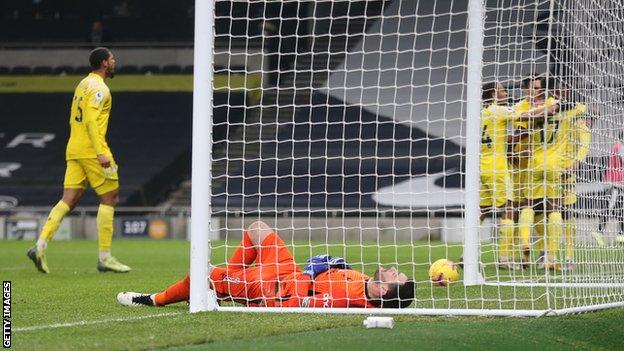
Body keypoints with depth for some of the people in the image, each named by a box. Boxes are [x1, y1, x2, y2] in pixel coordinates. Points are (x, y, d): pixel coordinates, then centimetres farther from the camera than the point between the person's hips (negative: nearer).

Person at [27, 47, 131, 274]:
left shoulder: (83, 84, 18)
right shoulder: (99, 88, -10)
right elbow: (91, 120, -21)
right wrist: (101, 152, -25)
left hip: (74, 149, 9)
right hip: (92, 150, -9)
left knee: (68, 201, 4)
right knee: (109, 198, -1)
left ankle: (41, 245, -10)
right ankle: (104, 257, -1)